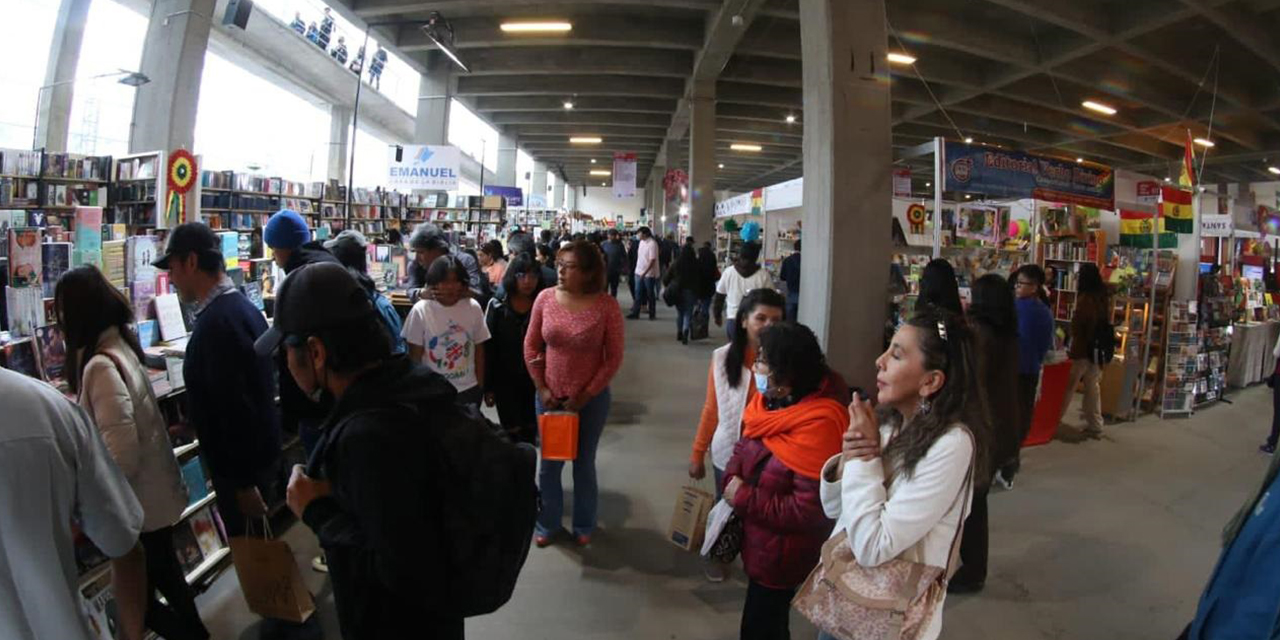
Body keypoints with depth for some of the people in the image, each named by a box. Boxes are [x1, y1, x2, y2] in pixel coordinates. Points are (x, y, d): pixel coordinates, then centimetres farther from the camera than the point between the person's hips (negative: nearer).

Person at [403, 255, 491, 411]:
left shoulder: (473, 308, -5)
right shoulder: (421, 310, -11)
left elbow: (479, 351, 3)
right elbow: (415, 357, -4)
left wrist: (480, 388, 5)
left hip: (469, 390, 2)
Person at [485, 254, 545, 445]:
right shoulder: (497, 306, -6)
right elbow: (488, 348, -4)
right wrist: (488, 386, -5)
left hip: (534, 380, 1)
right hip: (505, 380, -1)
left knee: (530, 433, 12)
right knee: (511, 433, 5)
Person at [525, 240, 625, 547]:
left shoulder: (606, 305, -14)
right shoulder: (545, 298, -8)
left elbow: (614, 357, -9)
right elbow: (531, 345, 1)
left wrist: (586, 395, -11)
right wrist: (541, 388, -3)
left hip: (591, 398, -2)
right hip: (550, 396, 2)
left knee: (584, 464, 14)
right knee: (549, 463, 14)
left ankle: (584, 525, 35)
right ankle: (547, 523, 35)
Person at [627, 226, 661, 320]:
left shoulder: (652, 244, -17)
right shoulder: (642, 242, 7)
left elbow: (652, 260, -21)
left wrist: (644, 273, -24)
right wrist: (638, 270, 13)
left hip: (649, 274, -7)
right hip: (639, 272, 7)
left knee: (650, 294, 5)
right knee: (638, 294, 7)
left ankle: (652, 313, 17)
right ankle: (635, 313, 11)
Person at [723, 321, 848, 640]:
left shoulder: (816, 426, -31)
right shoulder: (768, 405, -3)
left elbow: (810, 510, -31)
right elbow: (743, 449, 9)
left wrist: (744, 499, -24)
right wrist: (733, 479, -13)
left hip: (783, 554, -8)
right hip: (759, 542, 8)